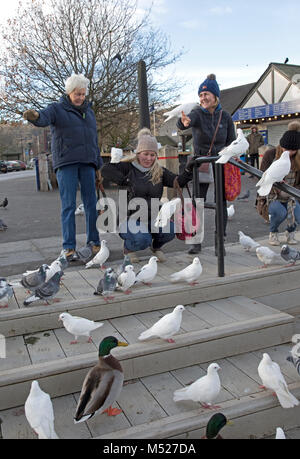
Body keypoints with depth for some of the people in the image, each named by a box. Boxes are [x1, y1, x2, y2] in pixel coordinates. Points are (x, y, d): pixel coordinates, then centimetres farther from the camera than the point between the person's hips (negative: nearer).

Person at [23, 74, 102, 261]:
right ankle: (69, 247, -4)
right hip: (66, 163, -4)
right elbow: (44, 117, -19)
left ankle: (94, 242, 10)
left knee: (91, 204, 2)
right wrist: (35, 116, -44)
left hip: (87, 163, 5)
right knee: (68, 205, -7)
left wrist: (98, 165, 19)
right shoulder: (57, 109, 4)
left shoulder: (89, 112, 20)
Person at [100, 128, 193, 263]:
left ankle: (156, 246, 10)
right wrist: (125, 181, -23)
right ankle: (128, 247, 6)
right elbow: (105, 169, -16)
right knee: (143, 240, -32)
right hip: (132, 218, -3)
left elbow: (179, 182, -6)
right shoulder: (129, 167, -3)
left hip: (153, 219, 3)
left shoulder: (160, 172, 7)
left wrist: (189, 169, -24)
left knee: (170, 230, -26)